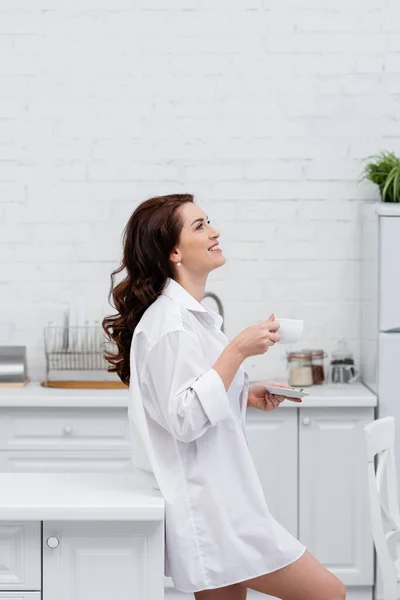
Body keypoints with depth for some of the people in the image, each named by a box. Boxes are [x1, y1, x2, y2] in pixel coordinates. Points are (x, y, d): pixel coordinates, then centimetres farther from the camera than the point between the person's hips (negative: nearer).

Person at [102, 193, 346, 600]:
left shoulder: (189, 314, 15)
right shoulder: (169, 322, -17)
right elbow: (184, 420, -22)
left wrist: (246, 395, 11)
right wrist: (238, 350, -22)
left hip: (212, 502, 10)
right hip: (206, 510, -10)